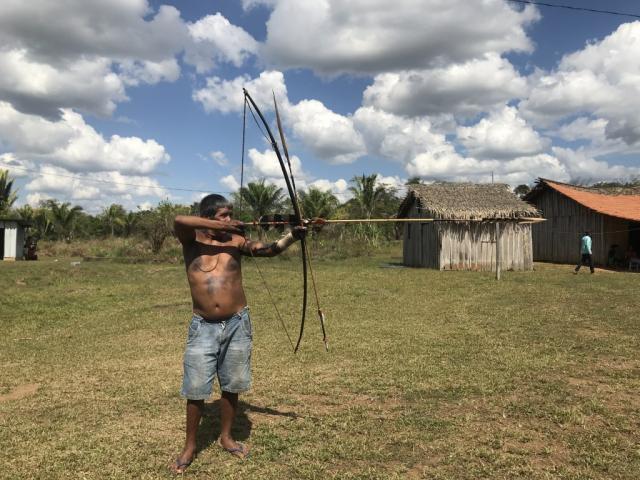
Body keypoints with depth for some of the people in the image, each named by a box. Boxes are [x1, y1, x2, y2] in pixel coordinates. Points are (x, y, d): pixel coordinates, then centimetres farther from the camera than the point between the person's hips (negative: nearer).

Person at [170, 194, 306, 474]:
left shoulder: (236, 241, 1)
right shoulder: (191, 239, -4)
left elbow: (269, 250, -8)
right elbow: (178, 220, -24)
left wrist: (292, 236, -24)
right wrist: (219, 227, -26)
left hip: (237, 324, 2)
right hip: (203, 326, -2)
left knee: (232, 385, 14)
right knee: (196, 389, 6)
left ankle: (226, 437, 34)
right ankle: (190, 447, 24)